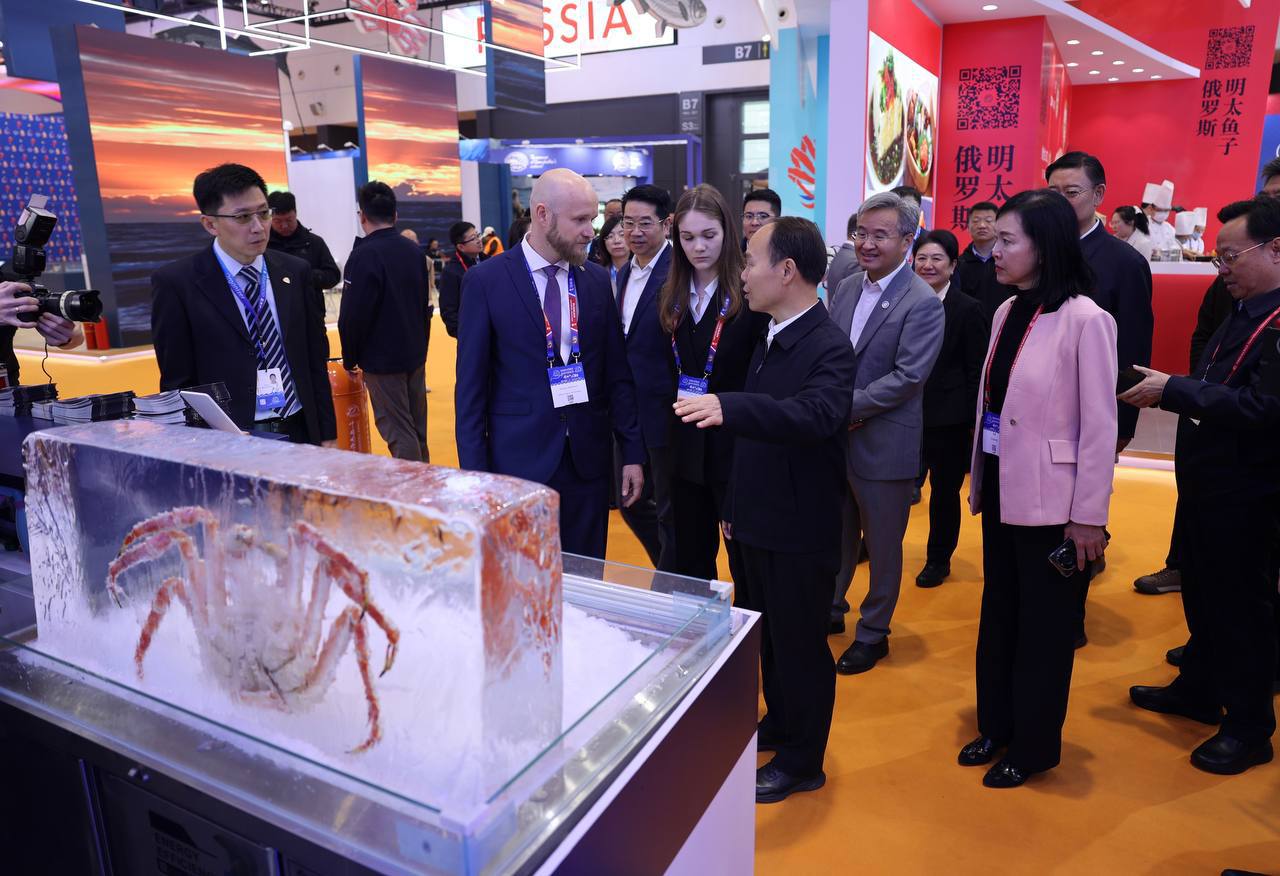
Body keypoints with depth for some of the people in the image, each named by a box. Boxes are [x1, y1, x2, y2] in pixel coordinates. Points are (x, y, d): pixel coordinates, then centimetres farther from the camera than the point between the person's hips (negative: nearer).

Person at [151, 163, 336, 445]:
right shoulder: (176, 283, -5)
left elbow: (316, 363, 8)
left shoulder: (296, 272, 6)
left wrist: (327, 435, 5)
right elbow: (177, 381, -3)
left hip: (300, 433, 3)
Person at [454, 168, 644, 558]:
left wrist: (633, 452, 5)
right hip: (519, 458, -3)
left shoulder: (597, 280, 6)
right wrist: (474, 470, -7)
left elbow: (617, 374, 8)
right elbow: (471, 383, -4)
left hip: (588, 457, 3)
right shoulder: (486, 280, -5)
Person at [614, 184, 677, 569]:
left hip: (665, 411, -9)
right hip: (629, 411, 9)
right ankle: (672, 572, 40)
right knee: (632, 502, 20)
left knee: (670, 511, 7)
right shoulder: (624, 273, 11)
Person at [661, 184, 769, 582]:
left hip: (736, 444, -5)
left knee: (746, 560, 8)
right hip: (687, 444, 6)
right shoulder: (671, 296, 7)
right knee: (689, 560, 18)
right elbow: (668, 367, 11)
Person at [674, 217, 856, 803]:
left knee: (800, 646, 8)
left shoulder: (828, 348, -19)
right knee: (767, 636, 23)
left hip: (800, 532, -8)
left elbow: (816, 414, -39)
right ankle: (779, 722, 45)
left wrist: (727, 407, -52)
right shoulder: (768, 339, 8)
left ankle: (802, 762, 27)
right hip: (758, 523, 8)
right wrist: (734, 506, 17)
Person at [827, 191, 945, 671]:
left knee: (883, 546, 11)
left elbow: (908, 376, -20)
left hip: (884, 445, -6)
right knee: (839, 535, 21)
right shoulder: (847, 287, 6)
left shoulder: (923, 304, -14)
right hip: (836, 438, 6)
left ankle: (873, 632, 28)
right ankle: (832, 609, 40)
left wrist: (847, 407, -20)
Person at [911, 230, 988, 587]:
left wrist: (972, 418, -7)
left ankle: (939, 559, 26)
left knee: (945, 490, 9)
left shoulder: (968, 310, -5)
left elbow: (976, 371, -4)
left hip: (949, 418, -2)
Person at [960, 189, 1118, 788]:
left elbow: (1100, 426, -14)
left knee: (1043, 624, 9)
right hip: (1001, 489, 7)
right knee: (998, 613, 18)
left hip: (1049, 500, -7)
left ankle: (1034, 746, 28)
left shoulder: (1085, 320, -15)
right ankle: (996, 724, 36)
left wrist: (1089, 516, -12)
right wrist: (978, 480, 11)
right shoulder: (1007, 312, 5)